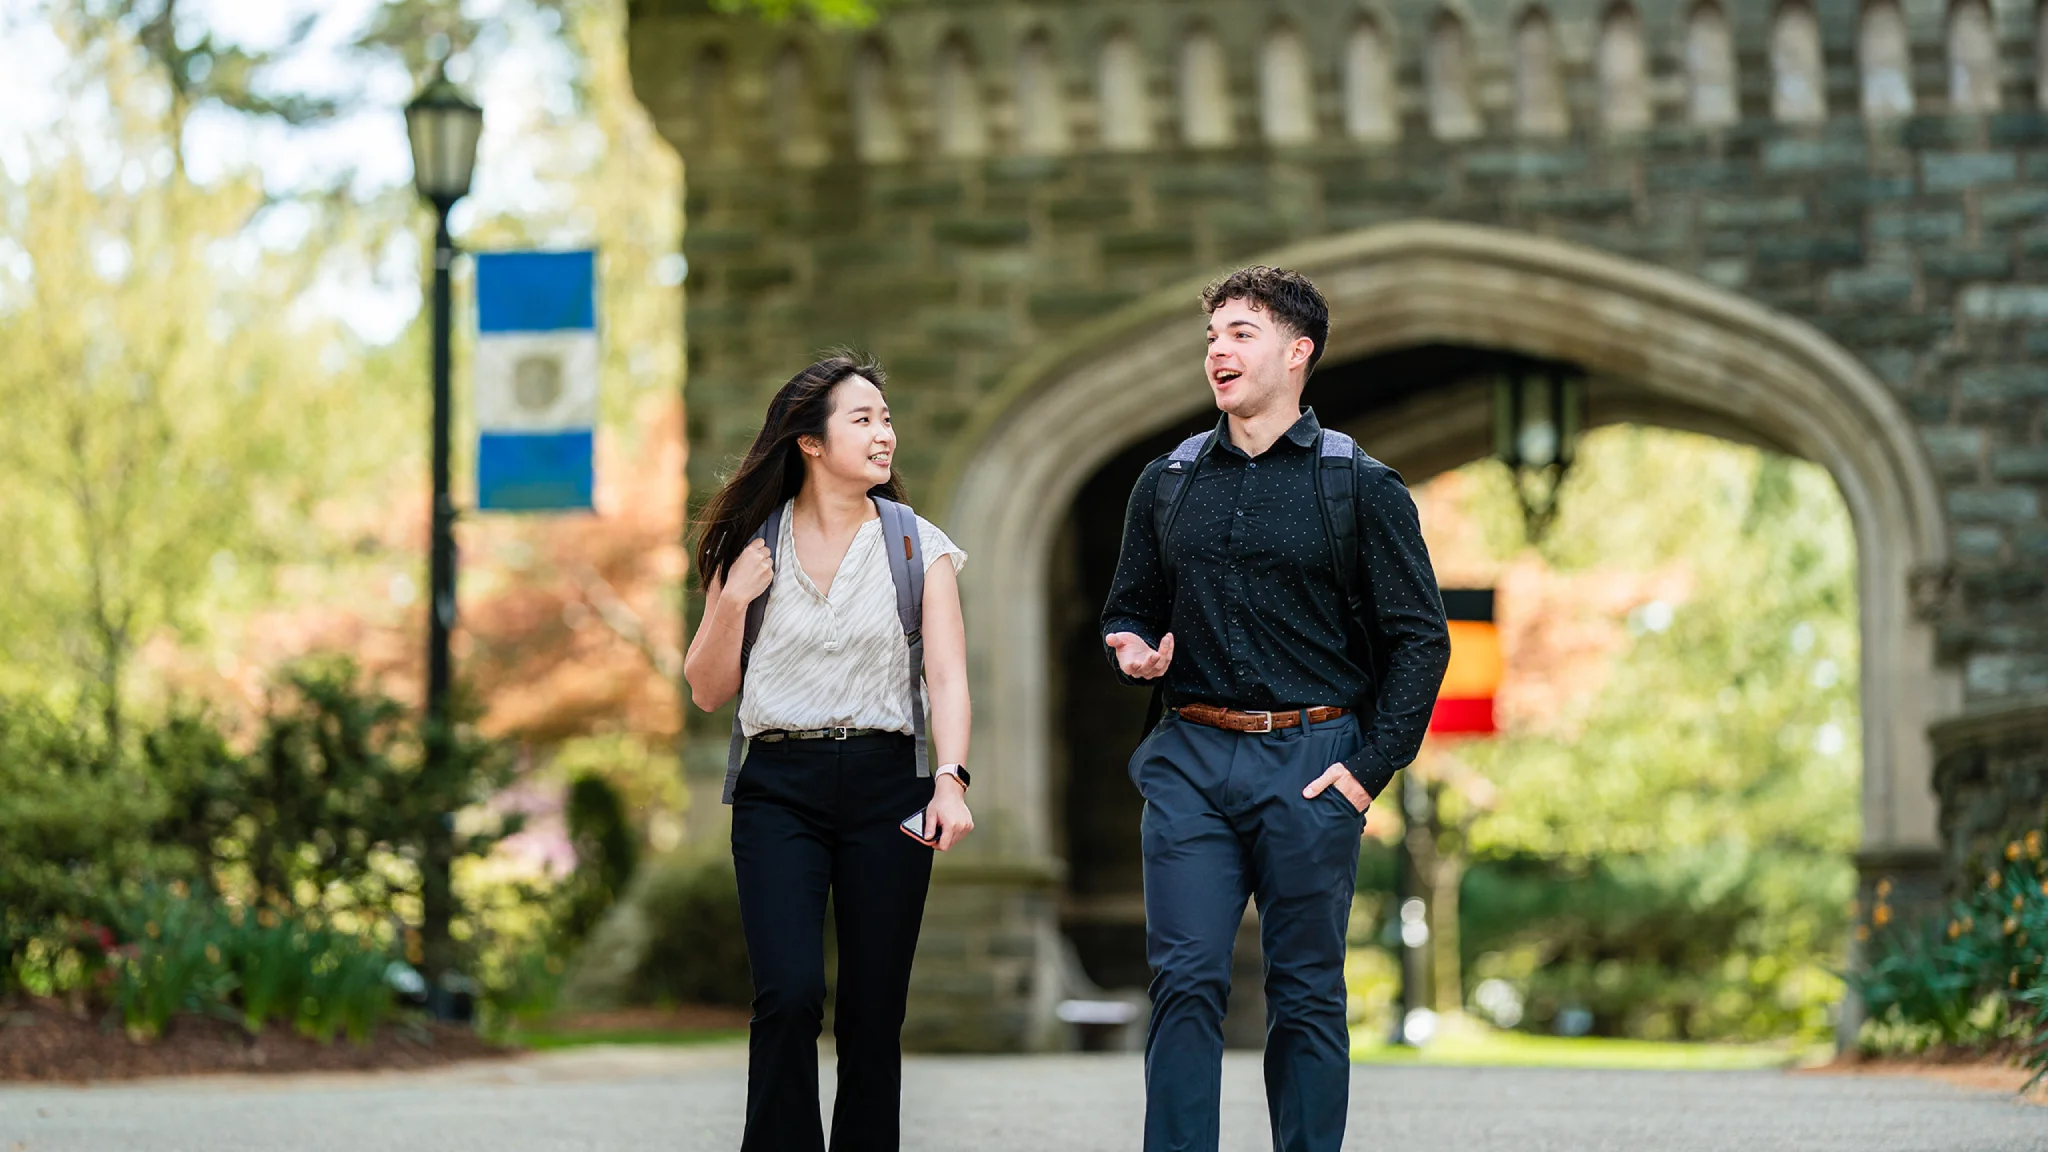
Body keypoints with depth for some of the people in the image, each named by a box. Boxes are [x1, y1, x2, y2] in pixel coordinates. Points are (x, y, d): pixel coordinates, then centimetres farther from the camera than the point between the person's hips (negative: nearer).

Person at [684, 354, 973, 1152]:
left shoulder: (918, 546, 7)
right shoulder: (751, 547, 7)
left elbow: (948, 675, -2)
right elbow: (707, 691, 10)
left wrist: (950, 779, -18)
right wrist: (732, 602, -7)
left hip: (885, 782, 1)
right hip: (779, 786, -1)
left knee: (874, 1012, 1)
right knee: (789, 995, -16)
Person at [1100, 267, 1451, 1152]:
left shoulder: (1360, 489, 3)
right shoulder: (1168, 483, 13)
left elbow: (1420, 640, 1)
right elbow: (1128, 609, 22)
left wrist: (1369, 766, -8)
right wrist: (1131, 649, -3)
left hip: (1311, 764, -2)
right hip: (1190, 760, 2)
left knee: (1307, 994, 2)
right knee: (1185, 980, -5)